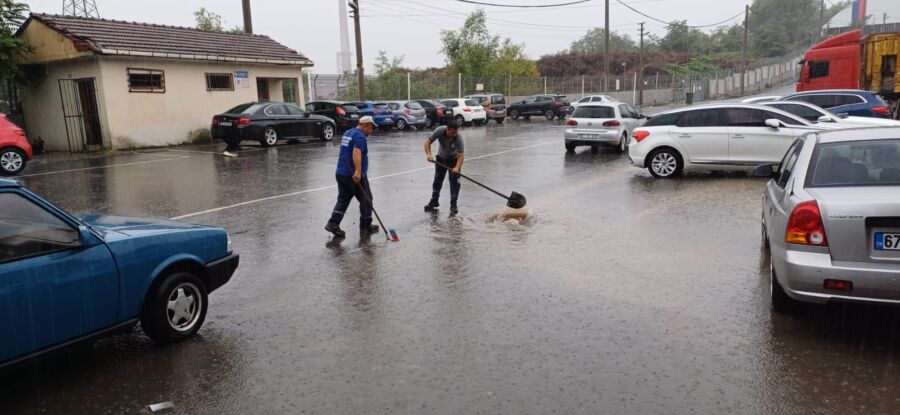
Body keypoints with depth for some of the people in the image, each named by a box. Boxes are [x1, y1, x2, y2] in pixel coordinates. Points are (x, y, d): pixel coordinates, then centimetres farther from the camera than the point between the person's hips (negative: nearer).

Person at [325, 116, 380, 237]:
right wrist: (358, 171, -41)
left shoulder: (347, 133, 17)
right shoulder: (360, 136, -14)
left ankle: (333, 223, -3)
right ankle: (366, 225, 16)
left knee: (343, 199, 9)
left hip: (341, 173, 9)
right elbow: (356, 153, -31)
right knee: (366, 199, 6)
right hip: (354, 176, -8)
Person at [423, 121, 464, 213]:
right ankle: (434, 201, 23)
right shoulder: (440, 131, -32)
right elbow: (427, 141, -26)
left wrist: (457, 168, -52)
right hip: (441, 157, 3)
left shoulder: (458, 137, -35)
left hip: (454, 158, -2)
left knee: (454, 181, -8)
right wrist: (428, 154, -42)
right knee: (437, 179, 10)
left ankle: (453, 204, 2)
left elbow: (461, 155, -37)